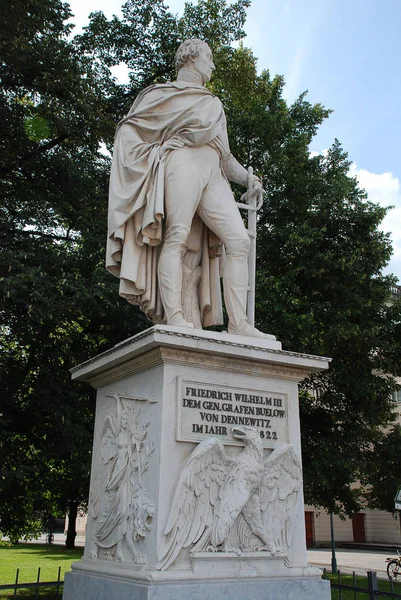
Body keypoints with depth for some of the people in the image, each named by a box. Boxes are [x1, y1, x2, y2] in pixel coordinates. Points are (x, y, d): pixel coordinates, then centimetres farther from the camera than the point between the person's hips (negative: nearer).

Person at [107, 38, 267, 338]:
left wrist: (248, 178, 19)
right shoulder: (164, 93, 20)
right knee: (177, 235, -22)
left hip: (212, 172, 5)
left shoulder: (213, 104, 37)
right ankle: (174, 316, -31)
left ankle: (238, 322, -22)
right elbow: (129, 127, 13)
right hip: (182, 160, -5)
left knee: (239, 239, -14)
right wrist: (156, 151, 2)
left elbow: (224, 153, 32)